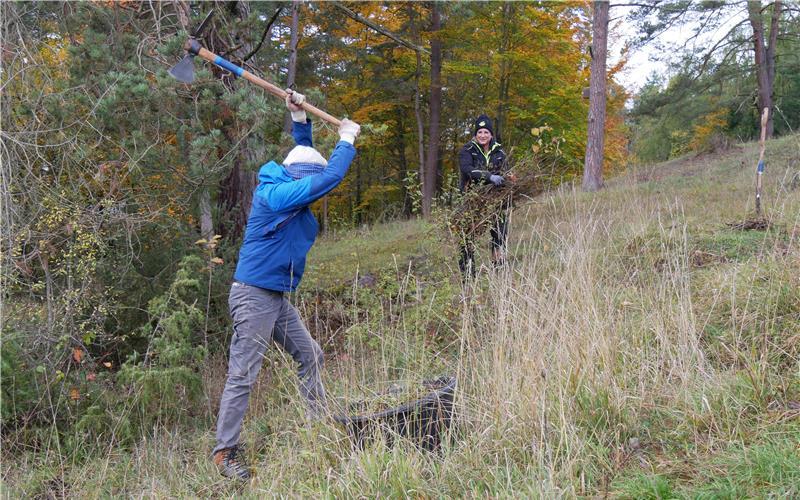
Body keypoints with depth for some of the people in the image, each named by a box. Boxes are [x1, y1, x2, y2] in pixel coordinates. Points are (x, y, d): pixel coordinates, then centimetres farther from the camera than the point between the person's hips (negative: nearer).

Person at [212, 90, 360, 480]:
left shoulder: (287, 191, 11)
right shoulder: (275, 195, -16)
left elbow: (305, 158, 28)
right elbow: (330, 178, -21)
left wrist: (299, 119, 15)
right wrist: (347, 140, -7)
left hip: (278, 297, 10)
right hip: (255, 294, -10)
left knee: (310, 356, 14)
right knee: (243, 376, -7)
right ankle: (225, 451, -1)